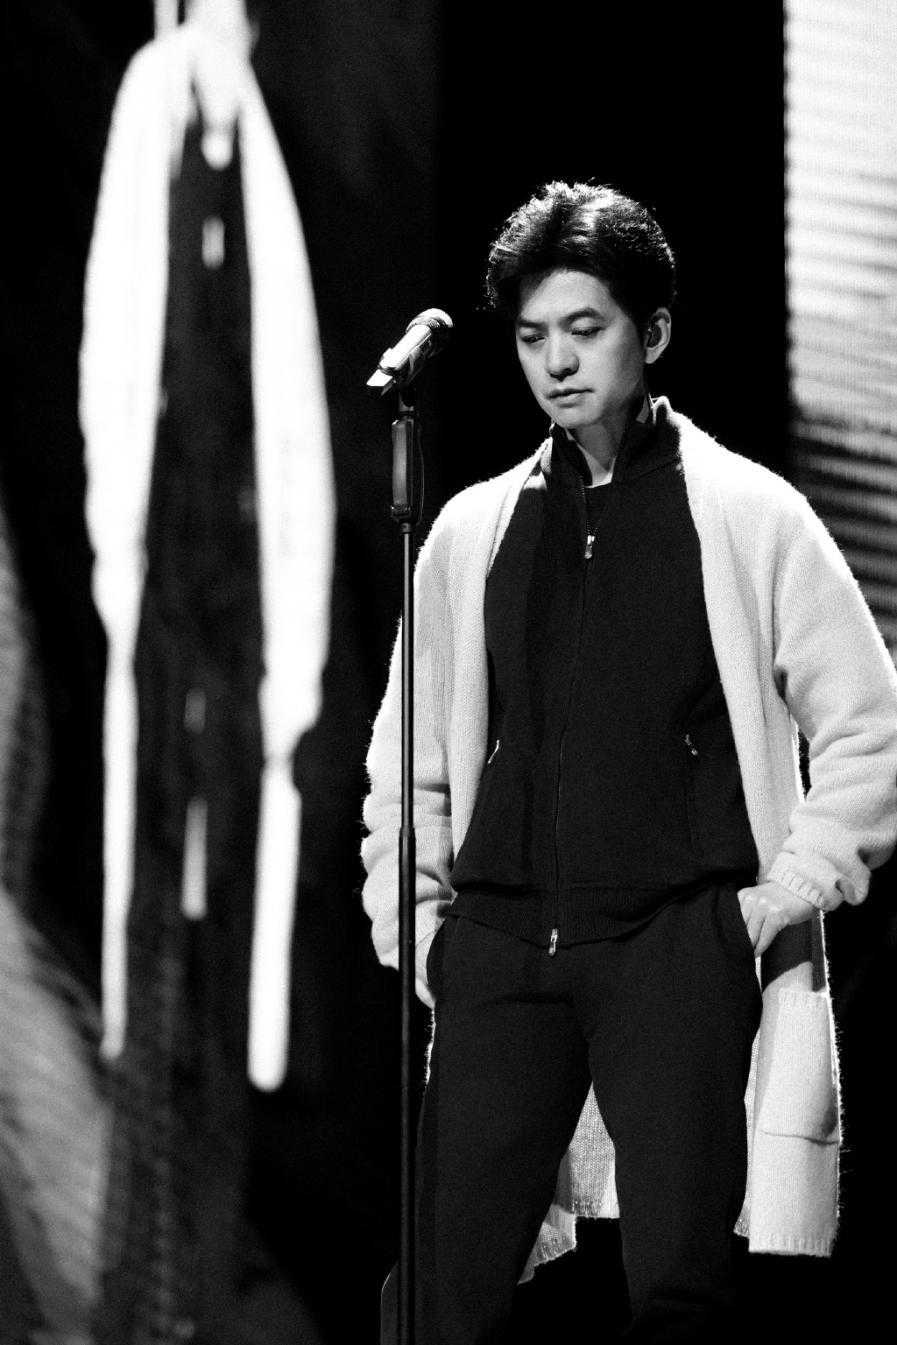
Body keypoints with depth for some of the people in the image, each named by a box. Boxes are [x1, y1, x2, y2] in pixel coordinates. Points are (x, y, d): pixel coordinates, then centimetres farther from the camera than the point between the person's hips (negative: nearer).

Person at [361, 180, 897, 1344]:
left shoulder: (750, 516, 4)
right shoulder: (473, 531, 13)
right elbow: (409, 757, 21)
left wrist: (788, 895, -2)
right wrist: (411, 919, 10)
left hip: (679, 938, -3)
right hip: (504, 946, 3)